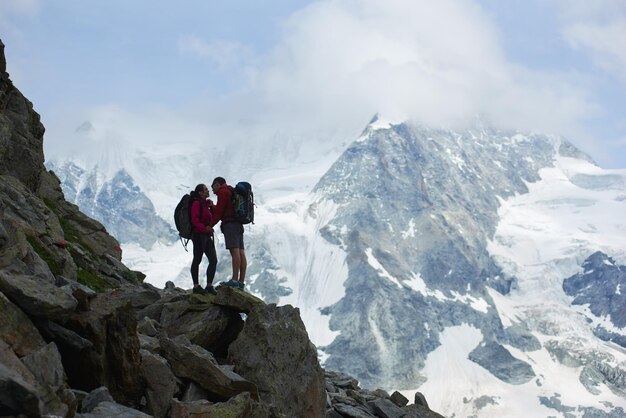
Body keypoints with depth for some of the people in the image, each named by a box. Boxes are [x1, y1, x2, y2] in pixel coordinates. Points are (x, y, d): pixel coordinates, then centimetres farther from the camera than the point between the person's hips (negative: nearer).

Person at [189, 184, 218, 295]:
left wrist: (211, 206, 5)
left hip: (207, 235, 9)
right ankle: (196, 286, 4)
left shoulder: (205, 203, 19)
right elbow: (195, 220, -17)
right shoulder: (197, 203, -9)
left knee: (213, 260, 2)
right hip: (199, 235, -9)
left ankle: (209, 285, 6)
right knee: (197, 260, -1)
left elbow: (212, 218, 18)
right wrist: (204, 228, -27)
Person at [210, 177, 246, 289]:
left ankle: (234, 280, -23)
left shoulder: (223, 192, -2)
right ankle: (241, 282, -5)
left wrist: (209, 226, 0)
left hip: (230, 224, -9)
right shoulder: (233, 193, 27)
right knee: (241, 253, -1)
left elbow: (219, 211, -7)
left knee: (234, 251, -16)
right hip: (238, 225, 9)